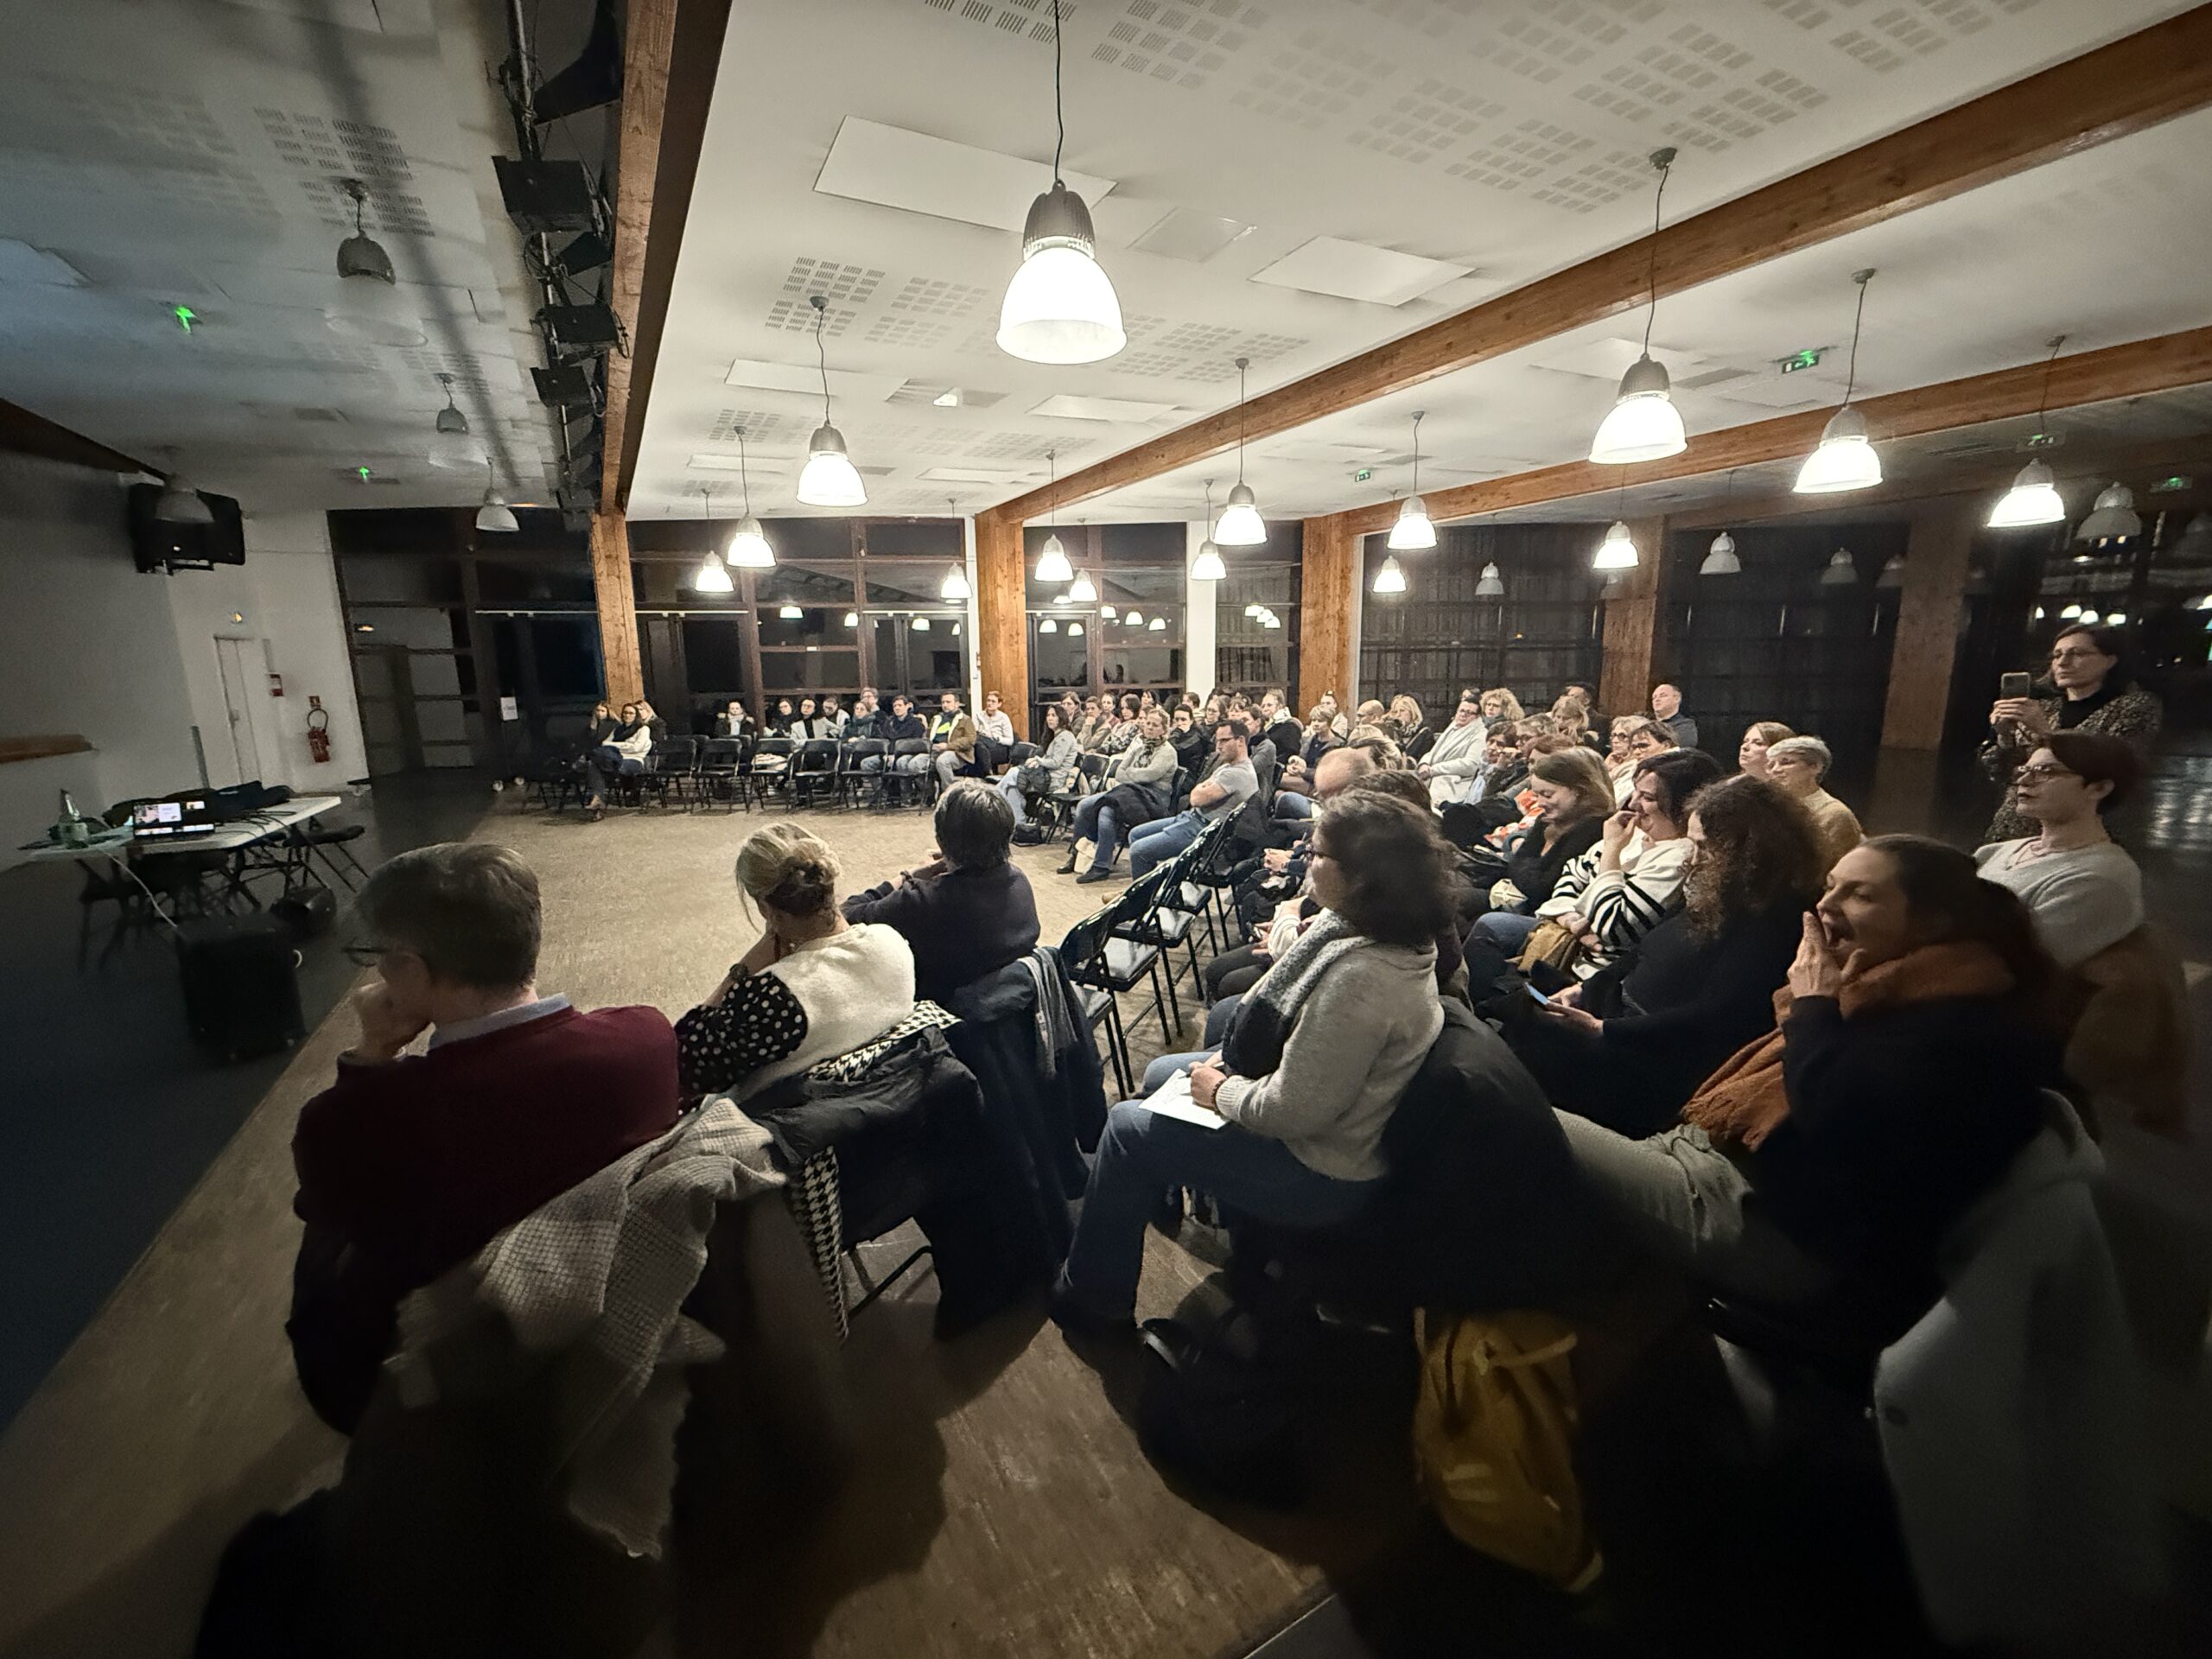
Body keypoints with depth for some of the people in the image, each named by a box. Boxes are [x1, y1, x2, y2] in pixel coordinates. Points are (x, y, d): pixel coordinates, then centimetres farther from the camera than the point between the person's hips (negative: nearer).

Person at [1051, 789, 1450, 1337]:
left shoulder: (1361, 976, -36)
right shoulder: (1384, 932, -5)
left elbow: (1295, 1109, -31)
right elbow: (1293, 1022, 10)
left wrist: (1222, 1093, -13)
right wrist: (1233, 1060, 2)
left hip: (1321, 1174, -9)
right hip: (1334, 1127, 9)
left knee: (1129, 1126, -1)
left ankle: (1093, 1300, 20)